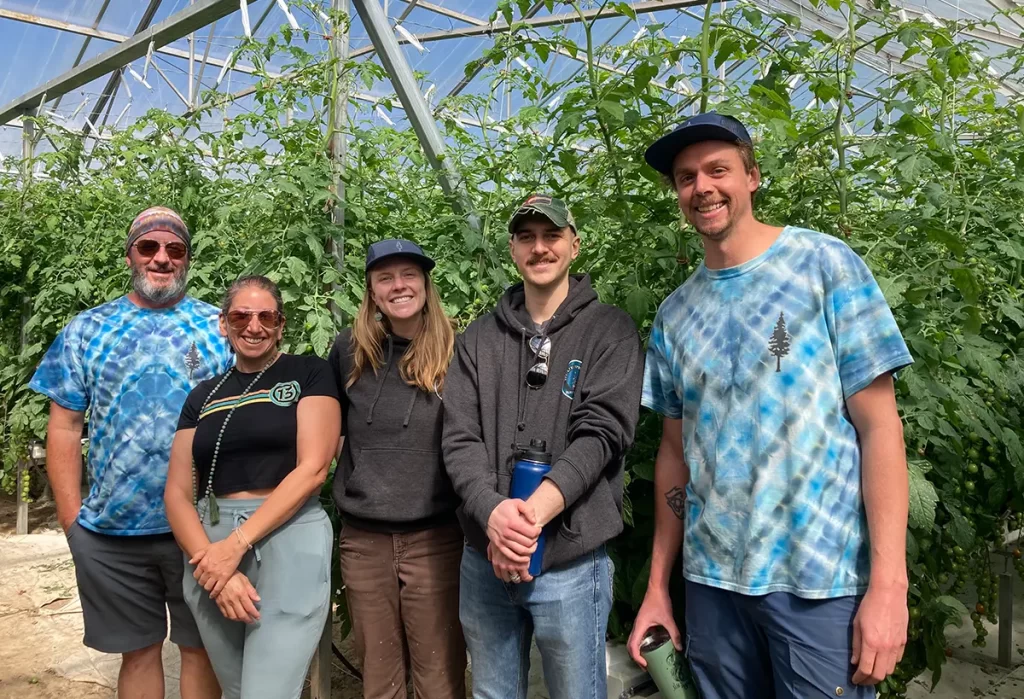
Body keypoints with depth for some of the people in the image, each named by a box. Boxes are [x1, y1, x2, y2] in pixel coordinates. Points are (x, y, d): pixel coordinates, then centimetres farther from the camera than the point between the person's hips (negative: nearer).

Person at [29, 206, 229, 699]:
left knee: (201, 647, 11)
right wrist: (71, 519, -2)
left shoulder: (220, 328, 1)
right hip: (111, 530, 1)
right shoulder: (86, 331, 5)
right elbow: (64, 427, 4)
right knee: (137, 650, 15)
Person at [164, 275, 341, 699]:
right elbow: (177, 493, 7)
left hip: (289, 540, -4)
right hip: (209, 545, 5)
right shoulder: (203, 396, 13)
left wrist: (236, 544, -13)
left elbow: (313, 468, -9)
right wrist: (212, 564, -9)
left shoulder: (309, 374, 1)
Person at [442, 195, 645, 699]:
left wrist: (534, 512, -24)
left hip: (571, 561, -3)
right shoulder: (478, 338, 6)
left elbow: (601, 433, -13)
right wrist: (492, 512, -20)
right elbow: (460, 438, -2)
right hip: (484, 559, 3)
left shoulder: (610, 330, -2)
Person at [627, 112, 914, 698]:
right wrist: (658, 588, 9)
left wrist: (888, 584, -14)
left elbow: (879, 425, -8)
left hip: (823, 579, -4)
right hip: (712, 578, 4)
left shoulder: (824, 264, -5)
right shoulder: (676, 314, 7)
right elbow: (676, 452, 9)